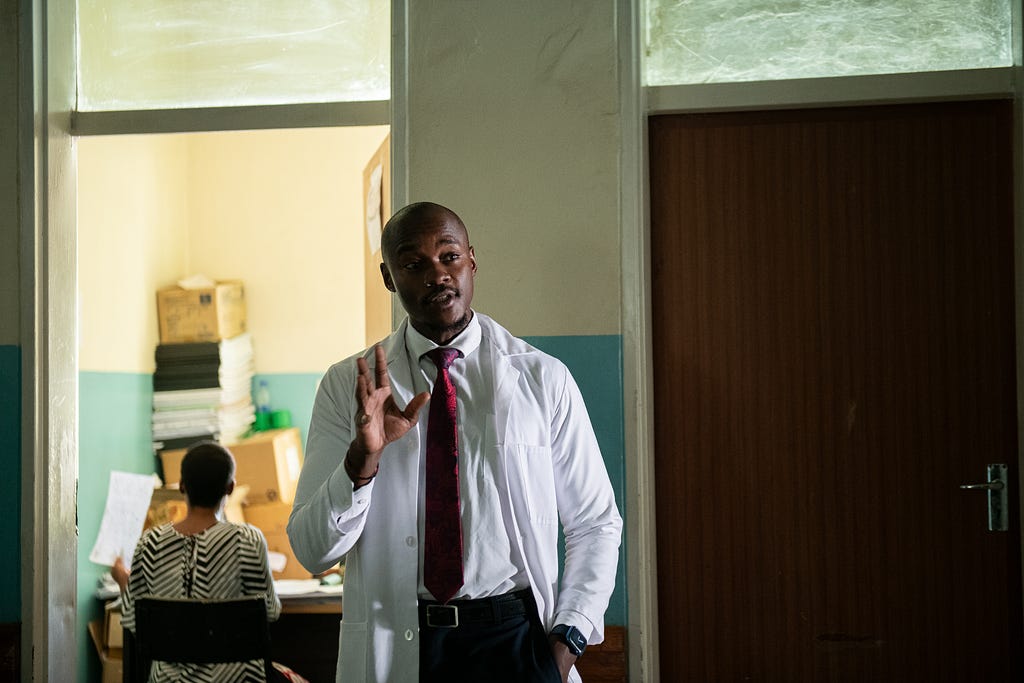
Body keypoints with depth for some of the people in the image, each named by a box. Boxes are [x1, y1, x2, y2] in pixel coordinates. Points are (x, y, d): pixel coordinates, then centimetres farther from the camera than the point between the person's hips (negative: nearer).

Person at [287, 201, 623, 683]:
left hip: (513, 637, 0)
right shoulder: (346, 386, 0)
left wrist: (566, 640, -9)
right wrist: (362, 458, -21)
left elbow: (596, 524, 3)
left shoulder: (543, 379, 0)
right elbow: (312, 551, -5)